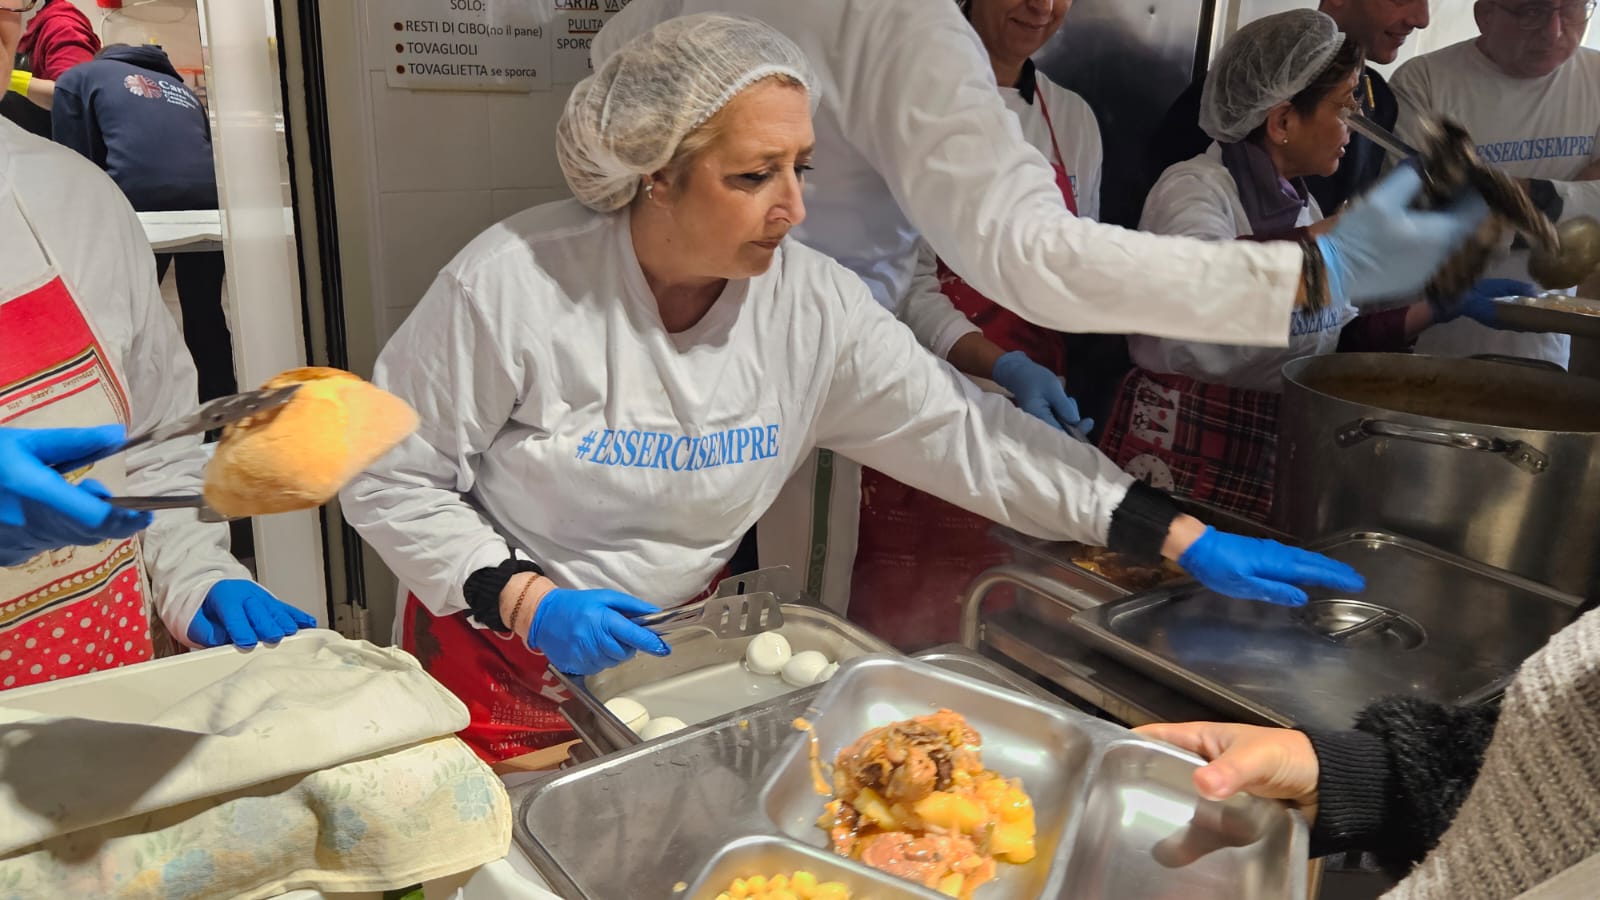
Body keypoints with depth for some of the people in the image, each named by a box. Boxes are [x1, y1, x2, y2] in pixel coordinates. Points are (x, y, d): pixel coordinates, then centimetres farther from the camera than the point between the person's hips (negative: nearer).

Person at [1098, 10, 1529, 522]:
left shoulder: (1300, 204, 10)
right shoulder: (1192, 190, -14)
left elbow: (1332, 335, 13)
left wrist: (1445, 306, 3)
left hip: (1284, 455, 7)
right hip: (1183, 458, -7)